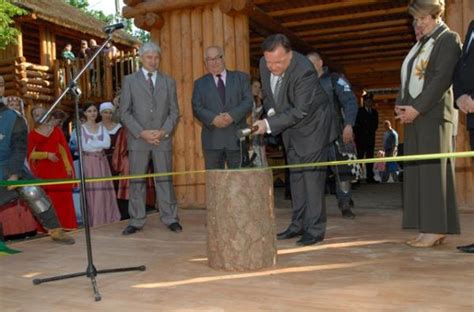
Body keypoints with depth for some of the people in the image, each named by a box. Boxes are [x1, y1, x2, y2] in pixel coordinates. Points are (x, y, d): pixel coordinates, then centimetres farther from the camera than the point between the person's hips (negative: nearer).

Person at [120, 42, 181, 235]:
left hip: (163, 138, 1)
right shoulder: (129, 80, 7)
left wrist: (164, 132, -8)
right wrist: (142, 132, -11)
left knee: (165, 180, 3)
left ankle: (170, 219, 9)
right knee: (137, 181, 2)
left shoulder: (168, 82, 12)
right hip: (138, 138, -1)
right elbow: (125, 112, 1)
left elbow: (174, 111, 8)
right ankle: (136, 221, 9)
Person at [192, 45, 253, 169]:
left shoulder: (241, 77, 12)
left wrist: (232, 115, -15)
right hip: (212, 139, 1)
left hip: (236, 137, 0)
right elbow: (197, 108, 4)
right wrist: (213, 119, -15)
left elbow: (248, 101, 2)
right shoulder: (200, 83, 14)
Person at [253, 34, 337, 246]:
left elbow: (300, 111, -30)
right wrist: (271, 113, -5)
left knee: (312, 175, -9)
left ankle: (315, 229, -1)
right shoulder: (264, 64, -9)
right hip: (291, 126, 8)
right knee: (295, 175, 12)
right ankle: (298, 224, 21)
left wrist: (269, 124, -35)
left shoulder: (304, 71, -30)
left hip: (312, 125, -7)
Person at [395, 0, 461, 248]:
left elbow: (443, 78, -12)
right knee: (415, 170, 4)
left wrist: (417, 108, -17)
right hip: (413, 115, 8)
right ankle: (427, 228, 7)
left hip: (433, 114, -7)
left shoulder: (448, 39, 0)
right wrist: (400, 105, 5)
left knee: (432, 169, -8)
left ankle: (436, 229, -4)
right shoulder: (420, 45, 23)